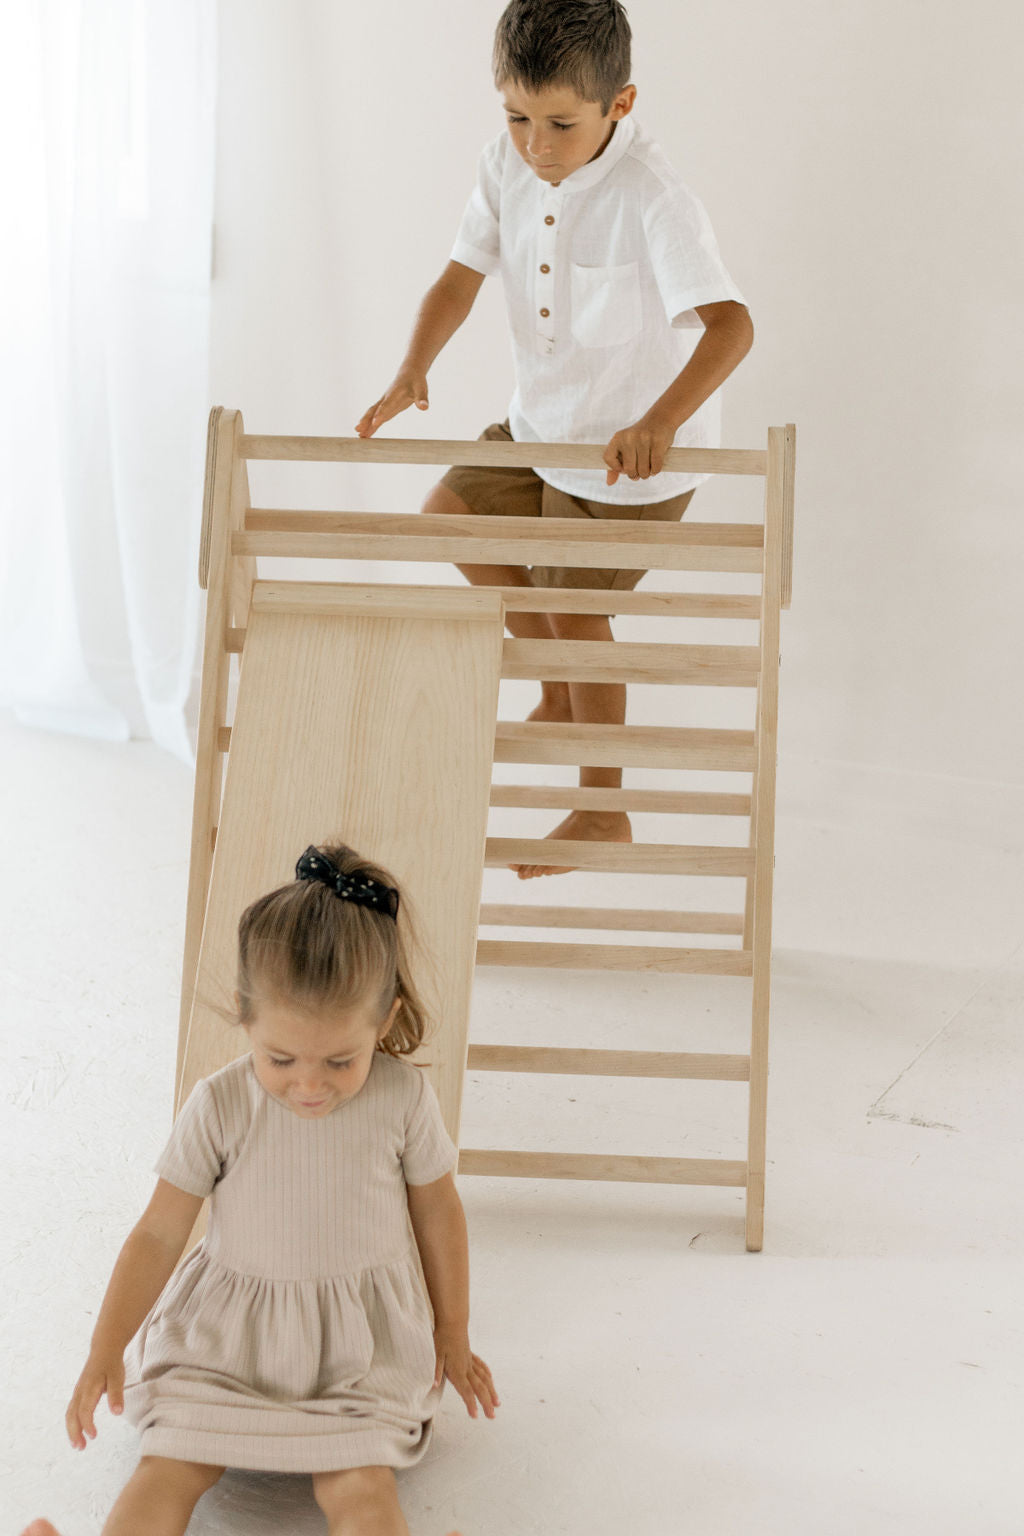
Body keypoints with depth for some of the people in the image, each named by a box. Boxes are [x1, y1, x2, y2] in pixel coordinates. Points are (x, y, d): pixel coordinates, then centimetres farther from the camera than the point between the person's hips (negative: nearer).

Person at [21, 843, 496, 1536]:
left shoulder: (404, 1098, -12)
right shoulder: (220, 1107, -14)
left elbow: (438, 1212, 4)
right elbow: (160, 1233, -6)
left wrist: (452, 1335, 14)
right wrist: (105, 1353, -7)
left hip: (359, 1334, -1)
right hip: (229, 1325, 1)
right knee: (171, 1465, -16)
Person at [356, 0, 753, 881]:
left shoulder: (650, 198, -31)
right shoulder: (507, 166, -10)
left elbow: (730, 323, -40)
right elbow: (461, 279, -7)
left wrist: (660, 421, -54)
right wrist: (414, 370, -26)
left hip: (635, 453, -8)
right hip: (543, 425, 8)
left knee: (573, 607, 2)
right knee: (451, 512, 18)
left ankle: (602, 813, 22)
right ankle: (561, 692, 35)